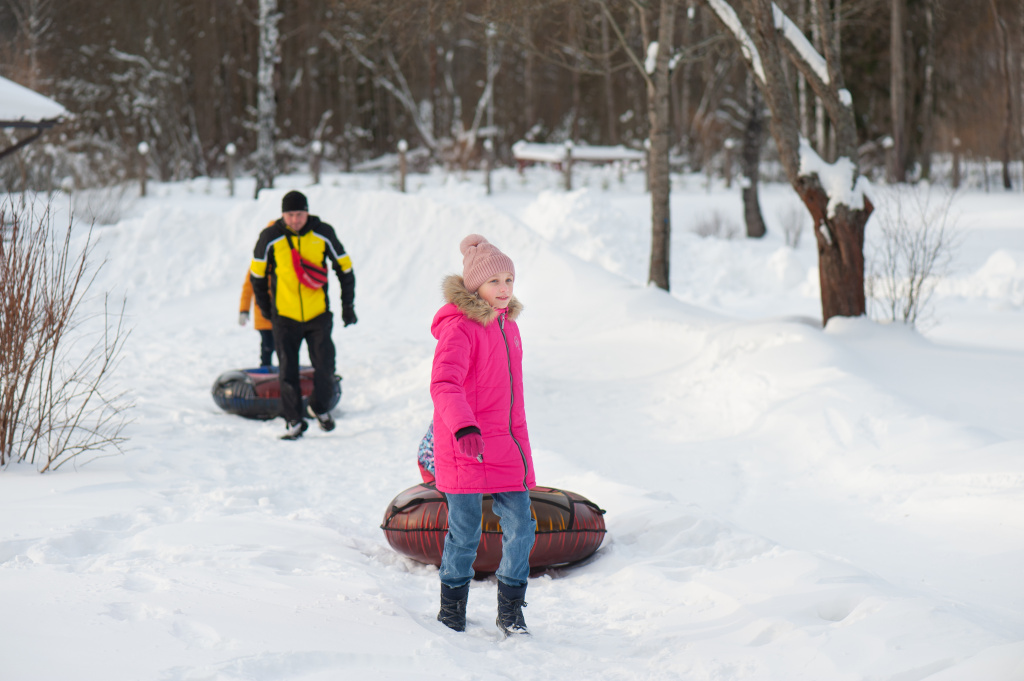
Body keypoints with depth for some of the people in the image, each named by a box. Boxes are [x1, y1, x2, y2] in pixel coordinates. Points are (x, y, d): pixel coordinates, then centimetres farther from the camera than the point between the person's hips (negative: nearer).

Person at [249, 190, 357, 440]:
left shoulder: (323, 234, -5)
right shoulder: (270, 237, -8)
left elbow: (344, 268, 8)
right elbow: (257, 273, 7)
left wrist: (348, 305, 10)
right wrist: (264, 307, 13)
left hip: (319, 315, 1)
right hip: (285, 316, 0)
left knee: (325, 366, -1)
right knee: (287, 371, 0)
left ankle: (319, 407, 25)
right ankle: (294, 421, 12)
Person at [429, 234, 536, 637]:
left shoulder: (507, 324, 12)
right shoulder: (458, 327, -14)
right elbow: (444, 384, -28)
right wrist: (465, 428, -44)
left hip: (508, 445, 7)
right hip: (465, 448, -7)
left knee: (520, 528, 2)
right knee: (465, 534, 2)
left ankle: (511, 611, 17)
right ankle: (451, 610, 22)